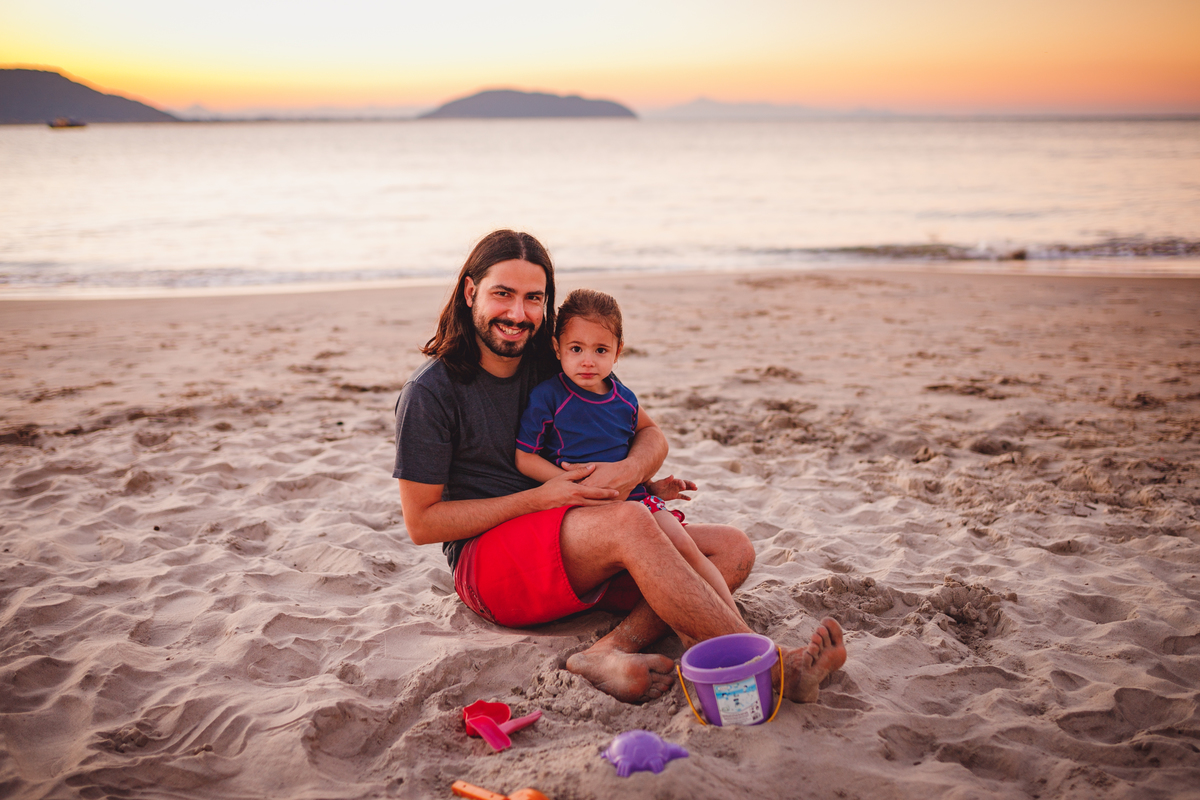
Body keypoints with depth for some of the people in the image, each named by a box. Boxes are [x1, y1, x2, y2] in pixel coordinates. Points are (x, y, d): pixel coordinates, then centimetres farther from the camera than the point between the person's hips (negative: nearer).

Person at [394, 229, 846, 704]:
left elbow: (652, 435, 10)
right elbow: (421, 524, -9)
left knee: (733, 549, -11)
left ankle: (612, 651, -36)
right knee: (627, 521, -34)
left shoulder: (558, 365, 8)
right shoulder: (430, 392, -7)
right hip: (486, 564, -6)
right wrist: (543, 497, -16)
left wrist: (630, 470, -16)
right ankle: (772, 667, -34)